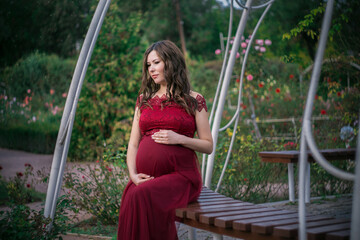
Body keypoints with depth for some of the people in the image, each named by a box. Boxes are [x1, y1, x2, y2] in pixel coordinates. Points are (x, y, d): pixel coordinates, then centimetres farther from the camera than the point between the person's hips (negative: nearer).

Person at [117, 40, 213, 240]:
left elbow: (208, 146, 7)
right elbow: (133, 143, 16)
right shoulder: (144, 99, 19)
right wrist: (133, 174, -2)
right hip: (145, 178, 4)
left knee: (141, 196, -33)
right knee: (130, 198, -30)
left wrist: (179, 139, -10)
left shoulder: (193, 100, 7)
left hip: (179, 175, -3)